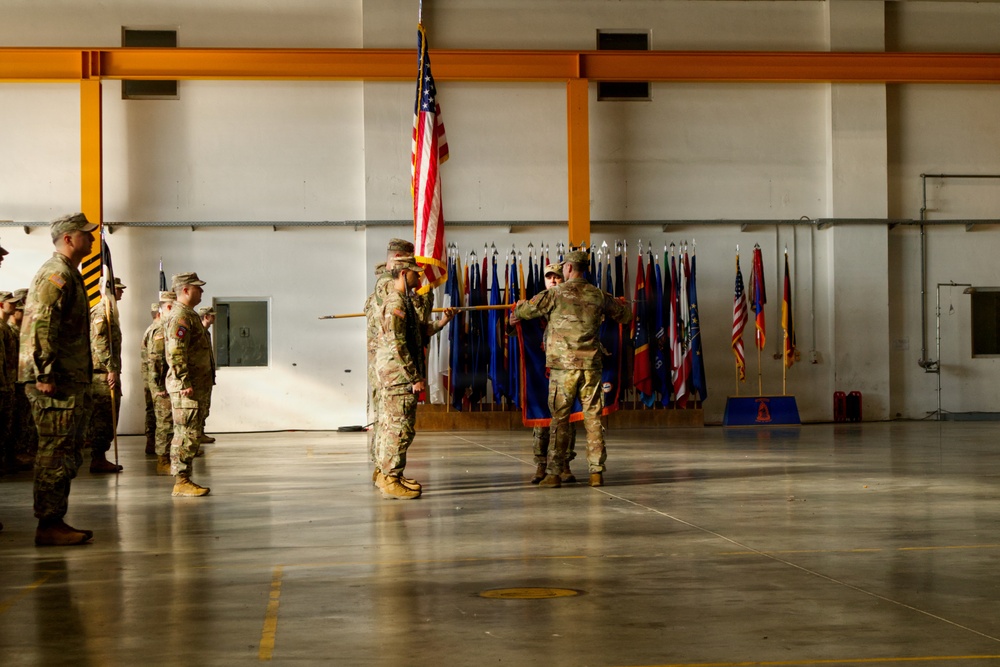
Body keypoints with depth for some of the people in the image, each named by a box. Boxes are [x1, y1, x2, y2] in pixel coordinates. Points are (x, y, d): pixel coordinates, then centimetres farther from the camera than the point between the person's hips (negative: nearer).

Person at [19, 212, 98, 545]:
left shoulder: (68, 274, 21)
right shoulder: (57, 275, -13)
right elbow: (41, 328, -21)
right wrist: (45, 375, -25)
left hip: (70, 380, 11)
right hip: (57, 382, -11)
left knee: (68, 454, 13)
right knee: (56, 452, -8)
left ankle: (55, 522, 18)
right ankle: (49, 526, -5)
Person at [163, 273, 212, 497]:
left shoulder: (189, 315, 20)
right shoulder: (180, 317, -14)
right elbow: (176, 353, -22)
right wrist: (186, 383, -24)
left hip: (196, 385, 11)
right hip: (187, 387, -11)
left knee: (187, 435, 12)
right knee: (187, 435, -9)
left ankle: (183, 480, 16)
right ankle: (181, 482, -7)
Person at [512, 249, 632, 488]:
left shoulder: (555, 294, -5)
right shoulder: (598, 295, 5)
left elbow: (524, 311, -1)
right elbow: (624, 315, 19)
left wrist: (518, 307, 23)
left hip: (563, 365, -2)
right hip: (591, 366, 3)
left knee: (560, 419, 2)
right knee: (593, 418, 7)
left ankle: (554, 473, 1)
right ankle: (597, 472, 6)